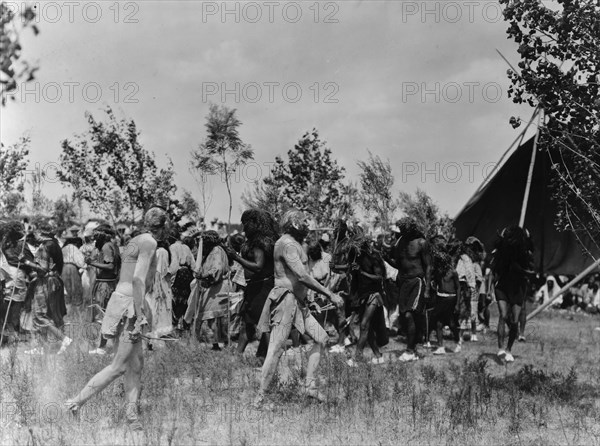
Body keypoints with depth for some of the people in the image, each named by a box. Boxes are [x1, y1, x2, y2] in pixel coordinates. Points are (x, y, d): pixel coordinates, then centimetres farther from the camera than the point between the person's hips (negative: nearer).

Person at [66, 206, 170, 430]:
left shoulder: (137, 240, 17)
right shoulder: (149, 242, -10)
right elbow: (138, 279, -19)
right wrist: (141, 315, -20)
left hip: (121, 300, 10)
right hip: (128, 305, -10)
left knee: (136, 362, 10)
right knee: (119, 366, -7)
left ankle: (132, 412, 11)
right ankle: (77, 402, -6)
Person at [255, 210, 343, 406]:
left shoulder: (294, 244, 19)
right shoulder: (287, 244, -14)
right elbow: (302, 276, -23)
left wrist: (309, 302, 21)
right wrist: (330, 295, -20)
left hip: (298, 303, 10)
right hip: (285, 300, -10)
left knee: (321, 338, 7)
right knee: (276, 349, -10)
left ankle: (310, 385, 7)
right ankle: (260, 396, -6)